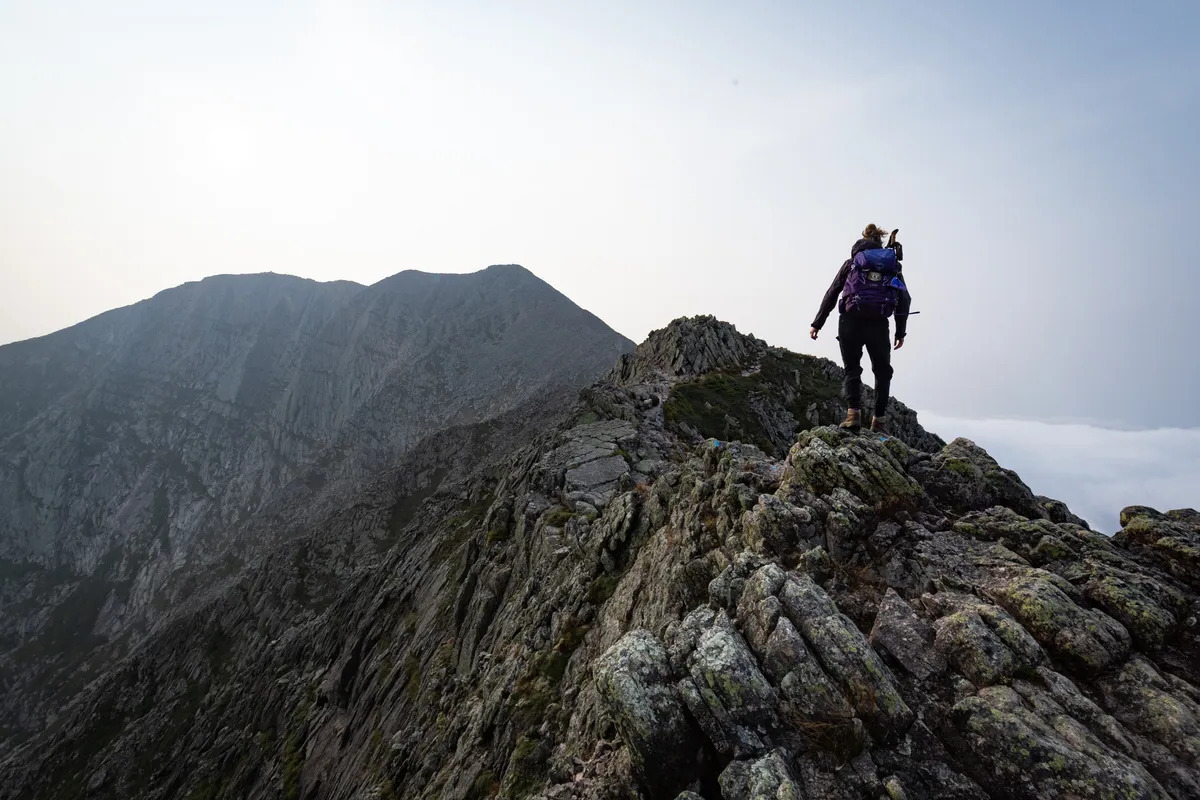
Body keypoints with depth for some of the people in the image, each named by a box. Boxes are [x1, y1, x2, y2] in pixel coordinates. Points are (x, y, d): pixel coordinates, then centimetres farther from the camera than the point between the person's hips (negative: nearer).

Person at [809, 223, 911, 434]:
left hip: (850, 322, 0)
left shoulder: (851, 263, 15)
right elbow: (904, 299, 10)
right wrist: (901, 332, 13)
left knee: (852, 369, 8)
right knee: (882, 371, 15)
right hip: (878, 324, 1)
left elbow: (832, 294, 7)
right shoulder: (892, 264, 18)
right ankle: (879, 419, 8)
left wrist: (817, 323, 8)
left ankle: (853, 412, -12)